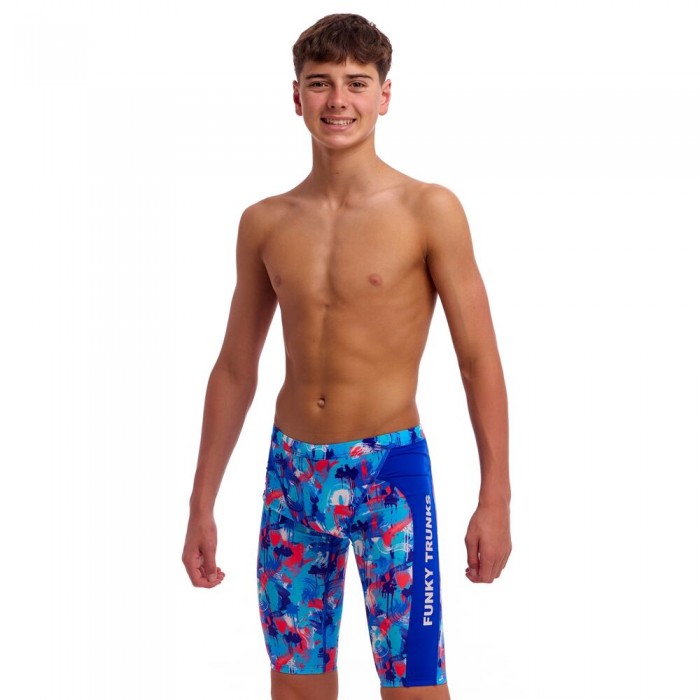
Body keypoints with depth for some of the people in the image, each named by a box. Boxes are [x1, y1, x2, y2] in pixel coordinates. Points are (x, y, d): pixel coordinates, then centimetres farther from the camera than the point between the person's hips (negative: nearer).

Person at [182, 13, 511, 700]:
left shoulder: (429, 211, -6)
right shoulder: (265, 223, 6)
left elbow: (479, 360, -5)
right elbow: (235, 368, 12)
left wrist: (494, 500, -9)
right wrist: (202, 506, 12)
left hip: (390, 470, -4)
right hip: (292, 471, 4)